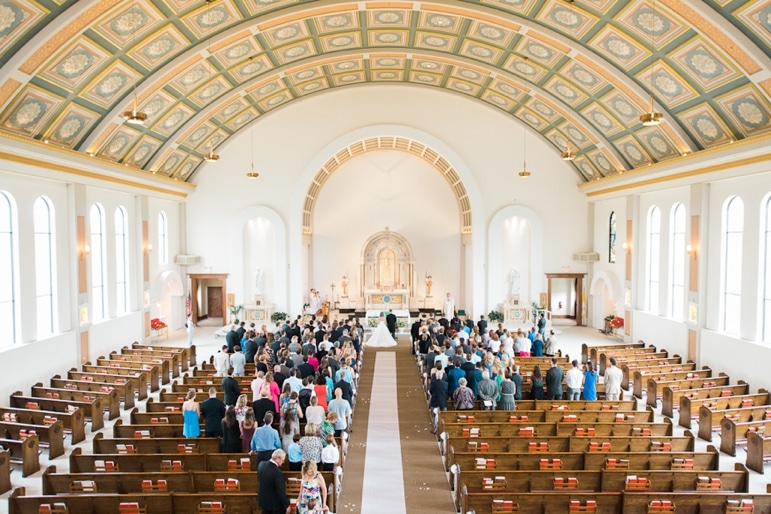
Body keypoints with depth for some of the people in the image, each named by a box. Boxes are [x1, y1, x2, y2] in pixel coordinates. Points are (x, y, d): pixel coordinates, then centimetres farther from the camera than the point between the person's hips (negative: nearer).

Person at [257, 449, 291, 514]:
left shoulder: (261, 465, -9)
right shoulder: (278, 473, -32)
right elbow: (281, 491, -26)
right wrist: (287, 505, -14)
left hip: (263, 500, 7)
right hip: (276, 503, -7)